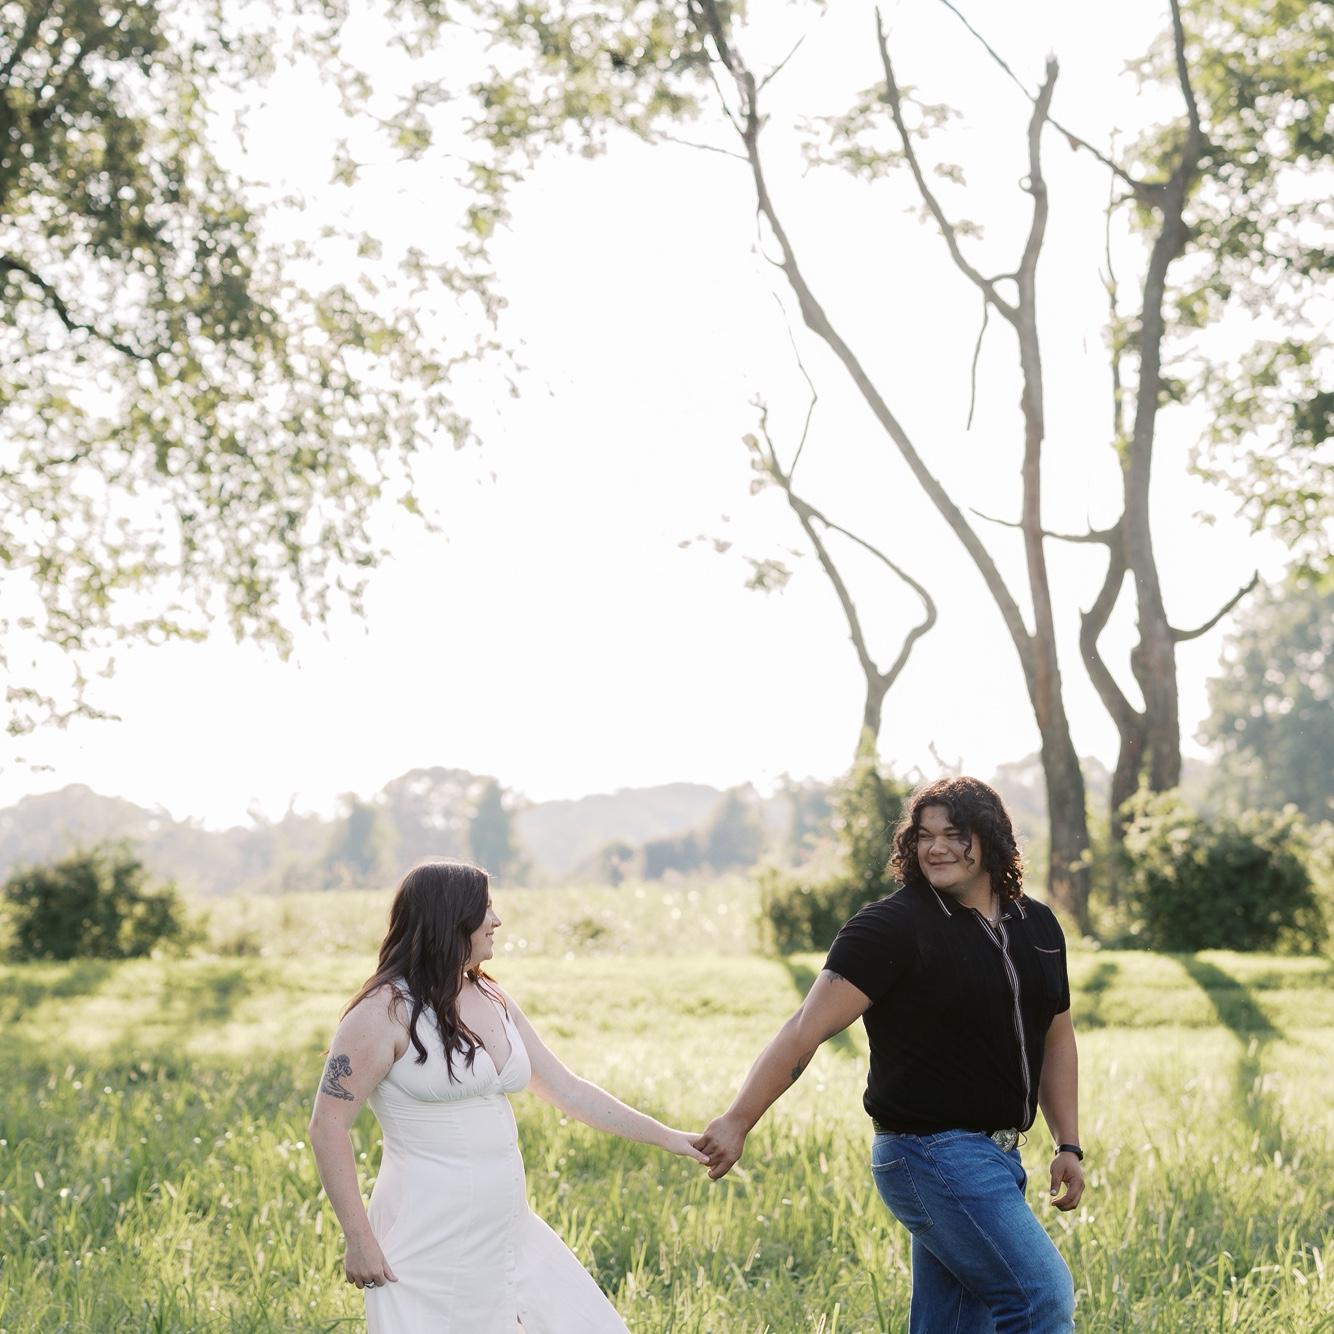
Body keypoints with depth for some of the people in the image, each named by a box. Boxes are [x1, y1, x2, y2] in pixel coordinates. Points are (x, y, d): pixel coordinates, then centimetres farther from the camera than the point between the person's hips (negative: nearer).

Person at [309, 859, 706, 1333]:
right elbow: (328, 1126, -13)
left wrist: (667, 1137, 16)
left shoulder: (493, 1001, 12)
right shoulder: (385, 1011, -11)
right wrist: (358, 1239, -17)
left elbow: (567, 1089, 17)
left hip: (508, 1235, 7)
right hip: (429, 1250, -7)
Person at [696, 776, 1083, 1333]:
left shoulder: (1037, 926, 11)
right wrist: (737, 1121, -25)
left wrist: (1068, 1145, 17)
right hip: (934, 1155, -7)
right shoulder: (892, 927, -11)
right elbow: (805, 1031, -17)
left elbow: (1056, 1038, 23)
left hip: (995, 1157, 7)